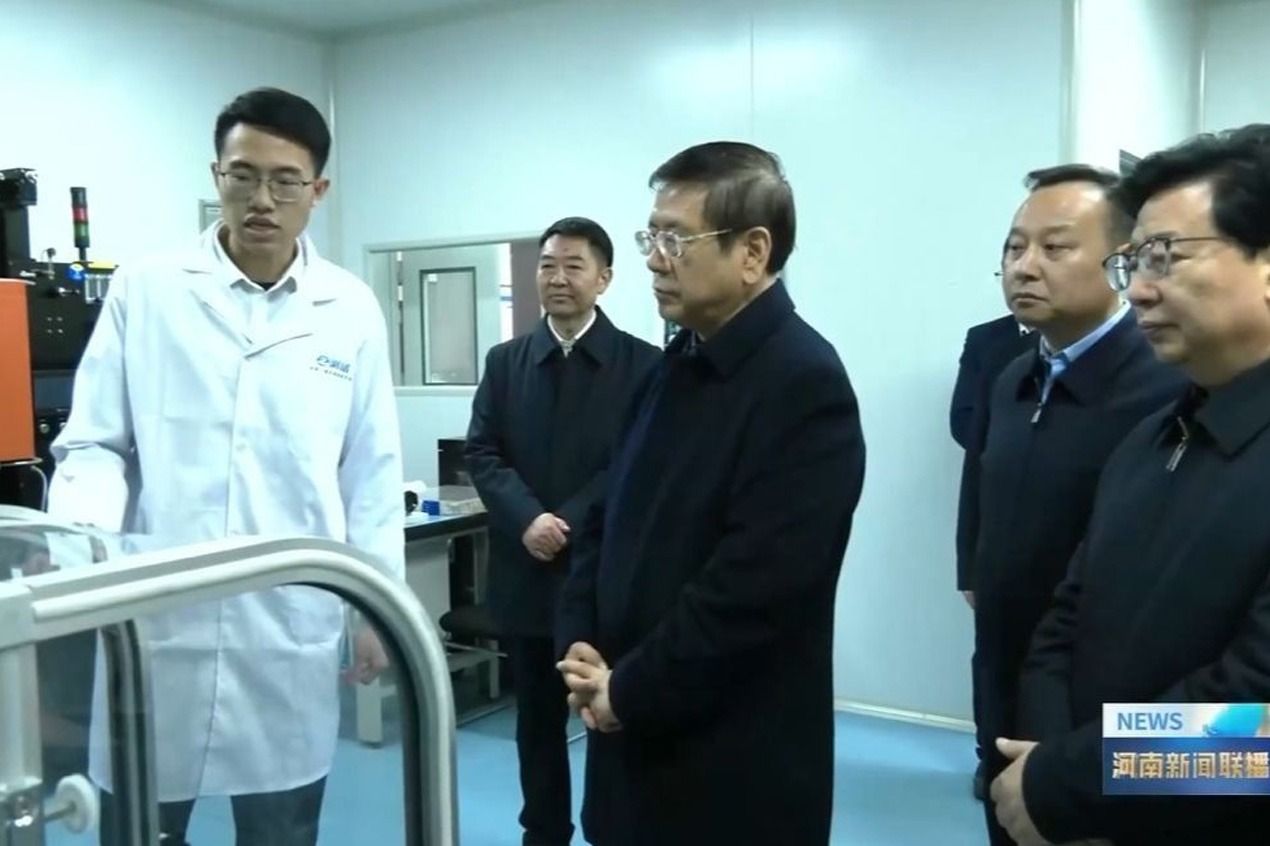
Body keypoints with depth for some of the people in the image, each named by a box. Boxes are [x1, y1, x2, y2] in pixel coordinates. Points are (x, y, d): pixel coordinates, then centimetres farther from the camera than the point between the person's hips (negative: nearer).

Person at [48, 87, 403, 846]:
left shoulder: (352, 311, 3)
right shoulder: (144, 291, 1)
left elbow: (371, 472, 6)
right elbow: (94, 444, 3)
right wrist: (82, 534, -16)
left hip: (290, 634, 1)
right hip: (154, 625, 0)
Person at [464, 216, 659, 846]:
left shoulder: (643, 364, -3)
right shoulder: (506, 361, 8)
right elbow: (481, 453, 2)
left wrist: (570, 522, -17)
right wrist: (529, 518, -15)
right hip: (526, 573, 3)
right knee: (537, 719, 15)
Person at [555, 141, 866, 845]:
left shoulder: (806, 383, -18)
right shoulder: (677, 364, 7)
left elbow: (753, 587, -23)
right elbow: (609, 519, 12)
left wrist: (627, 692, -14)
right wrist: (580, 646, -1)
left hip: (733, 767, -7)